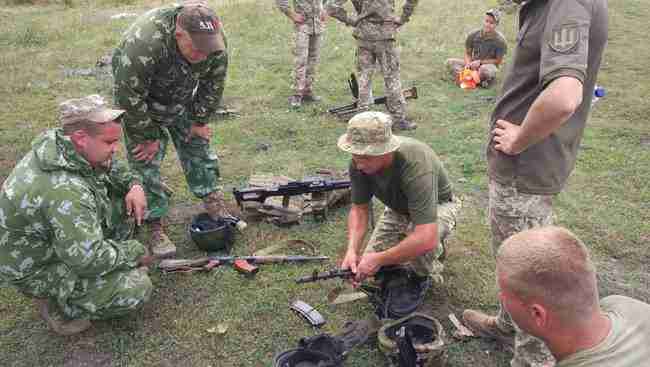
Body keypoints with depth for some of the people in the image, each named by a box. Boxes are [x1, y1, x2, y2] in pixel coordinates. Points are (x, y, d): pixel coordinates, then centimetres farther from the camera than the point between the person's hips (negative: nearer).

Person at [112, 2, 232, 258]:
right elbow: (129, 97, -32)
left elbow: (213, 86, -9)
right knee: (146, 159, -6)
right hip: (142, 102, -4)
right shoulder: (143, 43, -42)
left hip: (182, 100, 4)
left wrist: (199, 121, -3)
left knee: (197, 146, 8)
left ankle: (214, 204, 23)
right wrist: (147, 136, -21)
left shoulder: (216, 43, -26)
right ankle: (154, 226, 4)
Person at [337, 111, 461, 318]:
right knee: (369, 261, -3)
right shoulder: (359, 163, -24)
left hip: (438, 206, -6)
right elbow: (359, 208, -10)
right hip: (399, 210, 6)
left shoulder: (415, 165, -43)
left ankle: (421, 276, -1)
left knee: (421, 242, -38)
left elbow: (426, 238, -47)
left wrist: (379, 259, -38)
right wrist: (352, 250, -26)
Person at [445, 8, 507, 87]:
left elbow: (498, 61, -8)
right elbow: (467, 54, 2)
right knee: (450, 62, -16)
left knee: (485, 69, -42)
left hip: (488, 65, -4)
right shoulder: (473, 35, -4)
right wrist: (468, 64, -21)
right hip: (473, 64, 4)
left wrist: (480, 62, -15)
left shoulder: (500, 40, -13)